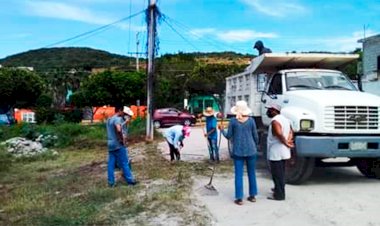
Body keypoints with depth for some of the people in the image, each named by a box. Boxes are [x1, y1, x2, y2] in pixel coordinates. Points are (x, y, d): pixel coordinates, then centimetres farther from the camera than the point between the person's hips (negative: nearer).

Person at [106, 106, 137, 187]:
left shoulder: (109, 119, 14)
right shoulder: (118, 119, -15)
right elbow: (119, 130, -33)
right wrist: (121, 139, -18)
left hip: (110, 144, 8)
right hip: (118, 145, -8)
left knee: (111, 164, 8)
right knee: (124, 163, 1)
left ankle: (111, 182, 11)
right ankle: (130, 180, 9)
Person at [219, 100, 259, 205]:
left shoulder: (233, 121, -5)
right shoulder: (251, 120, -2)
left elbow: (229, 136, 0)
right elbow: (256, 136, 2)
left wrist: (222, 130, 18)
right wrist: (255, 146, 20)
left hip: (238, 151, -1)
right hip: (251, 150, 1)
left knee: (239, 175, 4)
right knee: (252, 173, 13)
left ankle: (239, 198, 4)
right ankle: (252, 196, 21)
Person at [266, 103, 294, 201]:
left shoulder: (275, 121, -19)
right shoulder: (285, 119, 12)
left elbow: (279, 134, -32)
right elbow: (290, 132, 12)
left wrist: (286, 143, -18)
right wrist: (288, 141, -4)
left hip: (276, 153, -10)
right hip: (283, 152, 10)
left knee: (277, 174, -1)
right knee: (280, 172, 22)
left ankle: (279, 195, 5)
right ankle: (279, 189, 36)